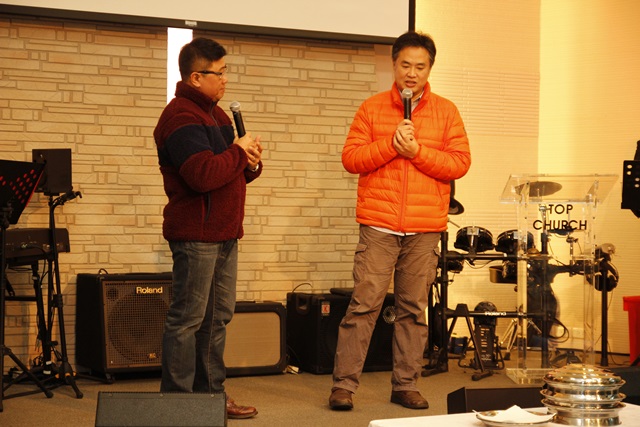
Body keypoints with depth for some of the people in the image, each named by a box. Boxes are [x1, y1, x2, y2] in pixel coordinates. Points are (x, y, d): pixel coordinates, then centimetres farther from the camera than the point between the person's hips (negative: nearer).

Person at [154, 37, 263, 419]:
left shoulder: (215, 113, 19)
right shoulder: (181, 116, -14)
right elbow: (203, 175, -26)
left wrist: (251, 163, 2)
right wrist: (238, 152, -11)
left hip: (224, 233, 10)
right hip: (196, 234, -10)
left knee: (219, 316, 13)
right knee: (188, 319, -5)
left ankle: (211, 394, 22)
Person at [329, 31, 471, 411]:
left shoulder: (446, 112, 9)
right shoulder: (372, 108, 8)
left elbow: (461, 163, 1)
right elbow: (351, 158, 1)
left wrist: (417, 151, -10)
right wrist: (391, 144, -12)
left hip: (426, 229, 1)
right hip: (379, 226, -1)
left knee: (414, 308, 4)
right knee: (364, 304, -5)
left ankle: (406, 385, 13)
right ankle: (344, 384, 0)